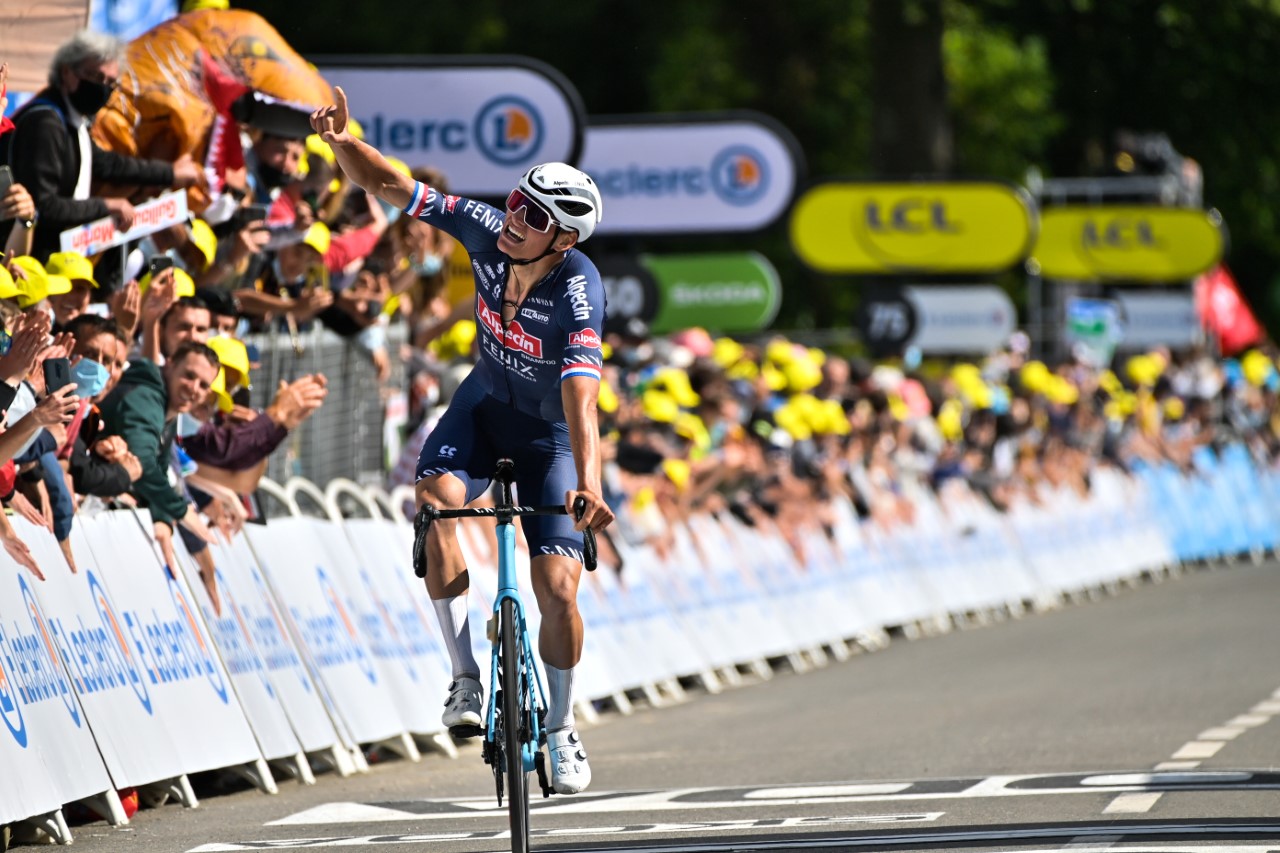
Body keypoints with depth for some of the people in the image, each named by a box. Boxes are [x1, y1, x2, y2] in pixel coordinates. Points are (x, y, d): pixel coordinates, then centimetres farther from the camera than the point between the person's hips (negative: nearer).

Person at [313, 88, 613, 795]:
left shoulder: (578, 293, -34)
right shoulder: (488, 232, -22)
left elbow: (580, 396, -45)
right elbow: (389, 186, -20)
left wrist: (588, 486, -59)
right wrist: (342, 142, -40)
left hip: (548, 436, -3)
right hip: (485, 403, 3)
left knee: (557, 589, -11)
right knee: (436, 500, -29)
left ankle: (561, 726, 17)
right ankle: (465, 678, -16)